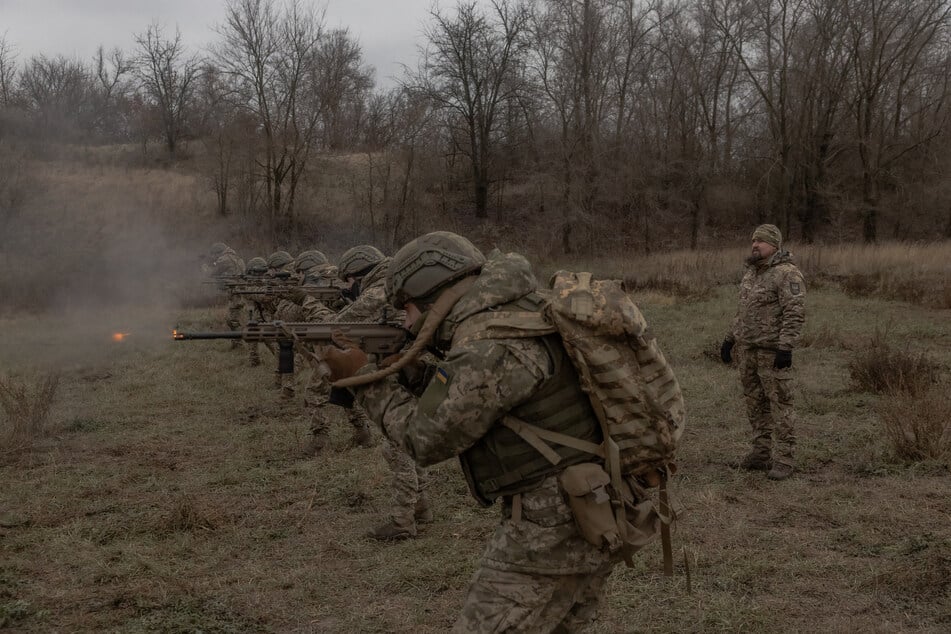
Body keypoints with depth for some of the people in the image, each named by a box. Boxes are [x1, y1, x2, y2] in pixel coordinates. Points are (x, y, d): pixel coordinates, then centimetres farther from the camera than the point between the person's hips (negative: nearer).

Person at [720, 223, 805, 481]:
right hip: (748, 349, 8)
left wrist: (786, 348, -28)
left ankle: (783, 459, 1)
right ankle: (762, 453, 19)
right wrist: (730, 339, 18)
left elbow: (795, 314, -21)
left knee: (779, 404, -4)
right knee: (756, 403, 11)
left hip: (773, 351, -8)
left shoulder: (787, 274, -15)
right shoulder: (752, 273, 13)